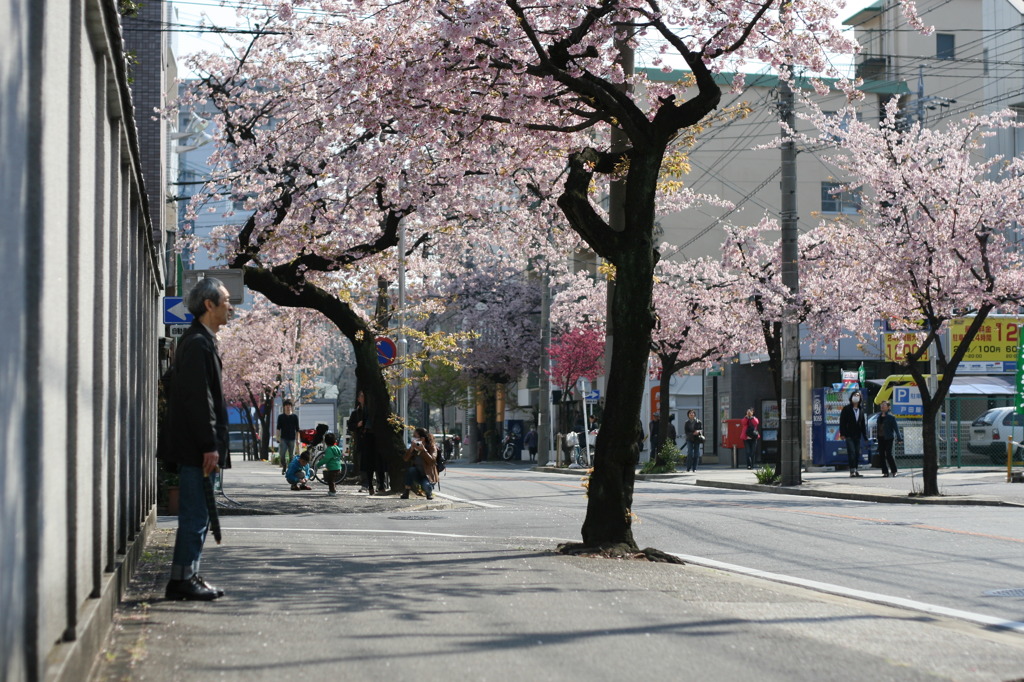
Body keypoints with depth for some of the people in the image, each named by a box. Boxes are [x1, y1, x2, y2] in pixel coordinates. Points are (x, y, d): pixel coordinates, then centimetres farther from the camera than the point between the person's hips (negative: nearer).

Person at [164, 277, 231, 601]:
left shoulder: (202, 341, 18)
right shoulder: (197, 343, -14)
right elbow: (197, 398, -20)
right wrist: (210, 446, -22)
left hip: (198, 447, 10)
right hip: (196, 447, -10)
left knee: (197, 514, 13)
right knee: (195, 515, -7)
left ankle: (188, 576, 18)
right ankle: (181, 579, -3)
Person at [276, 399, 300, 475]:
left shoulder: (295, 416, 6)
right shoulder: (281, 416, 6)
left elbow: (297, 429, 8)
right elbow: (278, 428, 5)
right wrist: (278, 438, -4)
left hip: (292, 439, 0)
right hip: (283, 438, 0)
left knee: (291, 455, 0)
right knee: (282, 455, -10)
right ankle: (284, 467, 11)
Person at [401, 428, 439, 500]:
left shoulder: (432, 447, -10)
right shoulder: (414, 447, 2)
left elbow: (432, 461, -26)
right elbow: (405, 459, -8)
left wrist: (423, 450, -31)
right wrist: (411, 449, -22)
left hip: (428, 475, -4)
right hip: (417, 474, 4)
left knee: (426, 486, -35)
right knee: (410, 469, -30)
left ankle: (430, 492, 4)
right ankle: (406, 493, -21)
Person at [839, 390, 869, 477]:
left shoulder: (861, 409, 13)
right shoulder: (846, 409, -2)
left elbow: (863, 423, 16)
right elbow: (842, 422, -5)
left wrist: (865, 435, 11)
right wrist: (842, 433, -12)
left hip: (857, 435, 5)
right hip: (849, 435, -5)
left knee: (857, 453, 7)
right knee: (851, 452, -12)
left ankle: (857, 470, 12)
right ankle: (852, 471, -13)